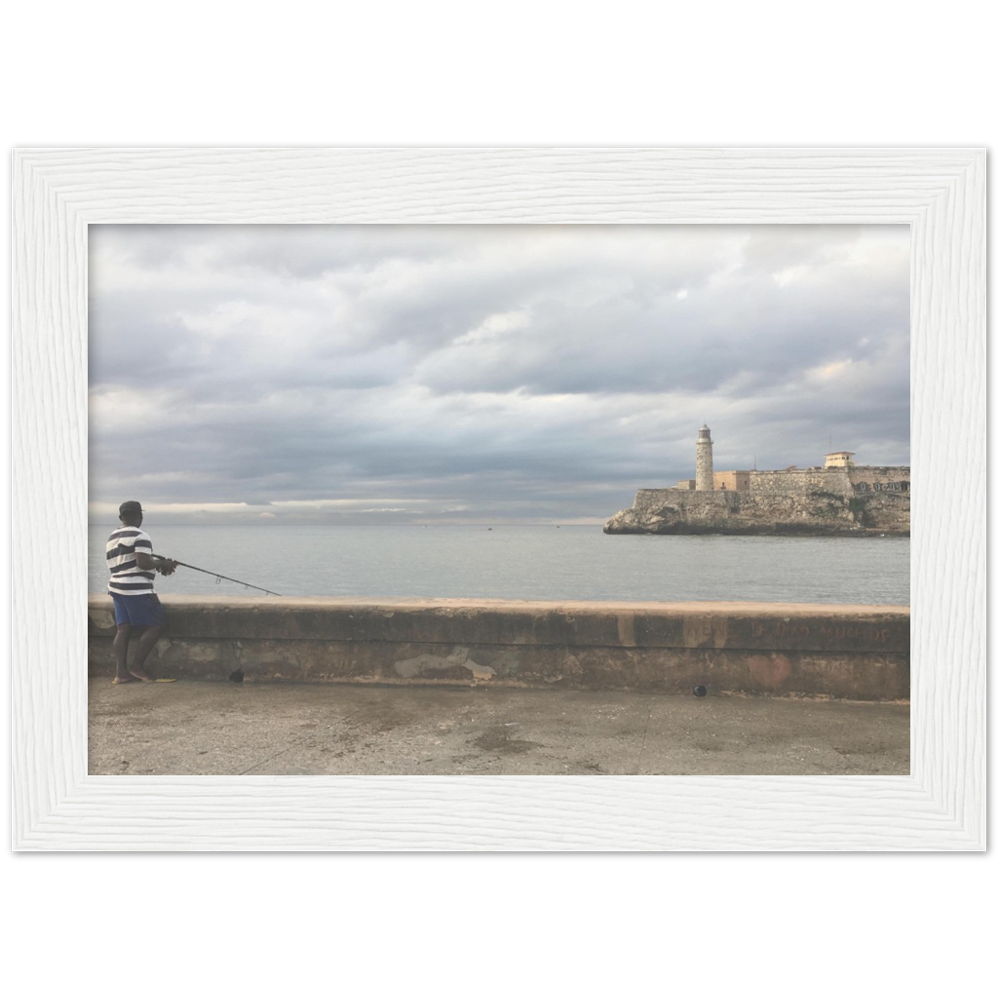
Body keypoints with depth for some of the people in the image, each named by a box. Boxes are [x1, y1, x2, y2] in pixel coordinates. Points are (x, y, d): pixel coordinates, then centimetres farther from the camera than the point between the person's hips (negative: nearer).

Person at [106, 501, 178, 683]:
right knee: (157, 624, -2)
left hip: (117, 587, 9)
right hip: (136, 589, -9)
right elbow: (143, 563, -21)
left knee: (124, 629, 8)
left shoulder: (113, 537, 17)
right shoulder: (139, 536, -12)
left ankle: (121, 672, 4)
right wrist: (162, 564, -3)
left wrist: (157, 563, 15)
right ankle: (137, 666, -1)